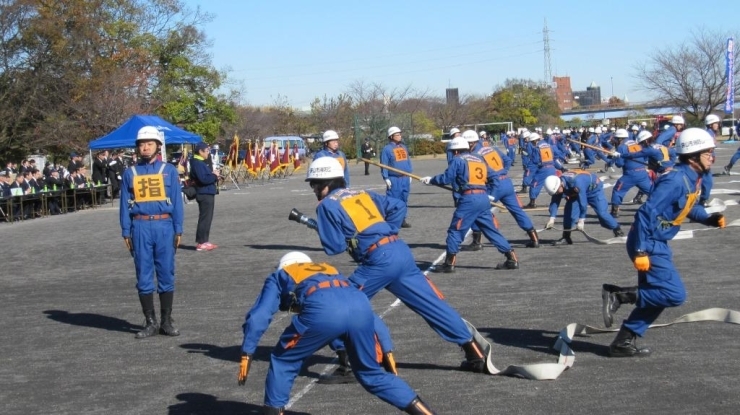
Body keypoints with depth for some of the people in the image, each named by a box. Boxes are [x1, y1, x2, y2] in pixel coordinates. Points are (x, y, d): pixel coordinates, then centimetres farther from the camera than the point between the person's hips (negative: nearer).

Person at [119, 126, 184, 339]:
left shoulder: (168, 170, 4)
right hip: (140, 227, 1)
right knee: (144, 276, 4)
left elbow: (176, 201, 4)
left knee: (166, 274, 4)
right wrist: (126, 232, 3)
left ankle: (167, 321, 12)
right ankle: (150, 322, 12)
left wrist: (178, 230, 0)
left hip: (164, 226, -1)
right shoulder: (130, 173, 7)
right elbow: (125, 204, 8)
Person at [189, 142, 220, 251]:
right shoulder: (197, 163, -16)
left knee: (207, 218, 14)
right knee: (205, 218, -8)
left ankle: (204, 241, 21)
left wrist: (213, 174, 3)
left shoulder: (200, 162, 17)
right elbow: (203, 179, -25)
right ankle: (201, 243, -5)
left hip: (207, 194, 11)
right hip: (204, 194, -11)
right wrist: (214, 175, -11)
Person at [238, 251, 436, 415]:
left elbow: (257, 317, 22)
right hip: (361, 305, 4)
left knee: (283, 361, 20)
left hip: (322, 309, -4)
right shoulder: (329, 269, 44)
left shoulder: (279, 276, 36)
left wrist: (247, 355, 24)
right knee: (371, 373, 22)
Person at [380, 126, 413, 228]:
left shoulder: (403, 147, 14)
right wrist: (386, 178, -11)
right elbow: (384, 165, -7)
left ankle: (402, 220, 17)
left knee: (404, 200, 10)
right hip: (394, 179, -6)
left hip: (405, 178, 6)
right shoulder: (387, 149, -6)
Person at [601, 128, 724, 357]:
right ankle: (618, 295, -7)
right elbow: (647, 212, -26)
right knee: (675, 294, -11)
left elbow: (689, 207, 24)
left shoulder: (693, 178, 7)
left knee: (654, 296, 13)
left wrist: (708, 218, 5)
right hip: (648, 244, -10)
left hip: (657, 244, 10)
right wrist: (640, 252, -27)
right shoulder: (676, 180, -22)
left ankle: (623, 342, 18)